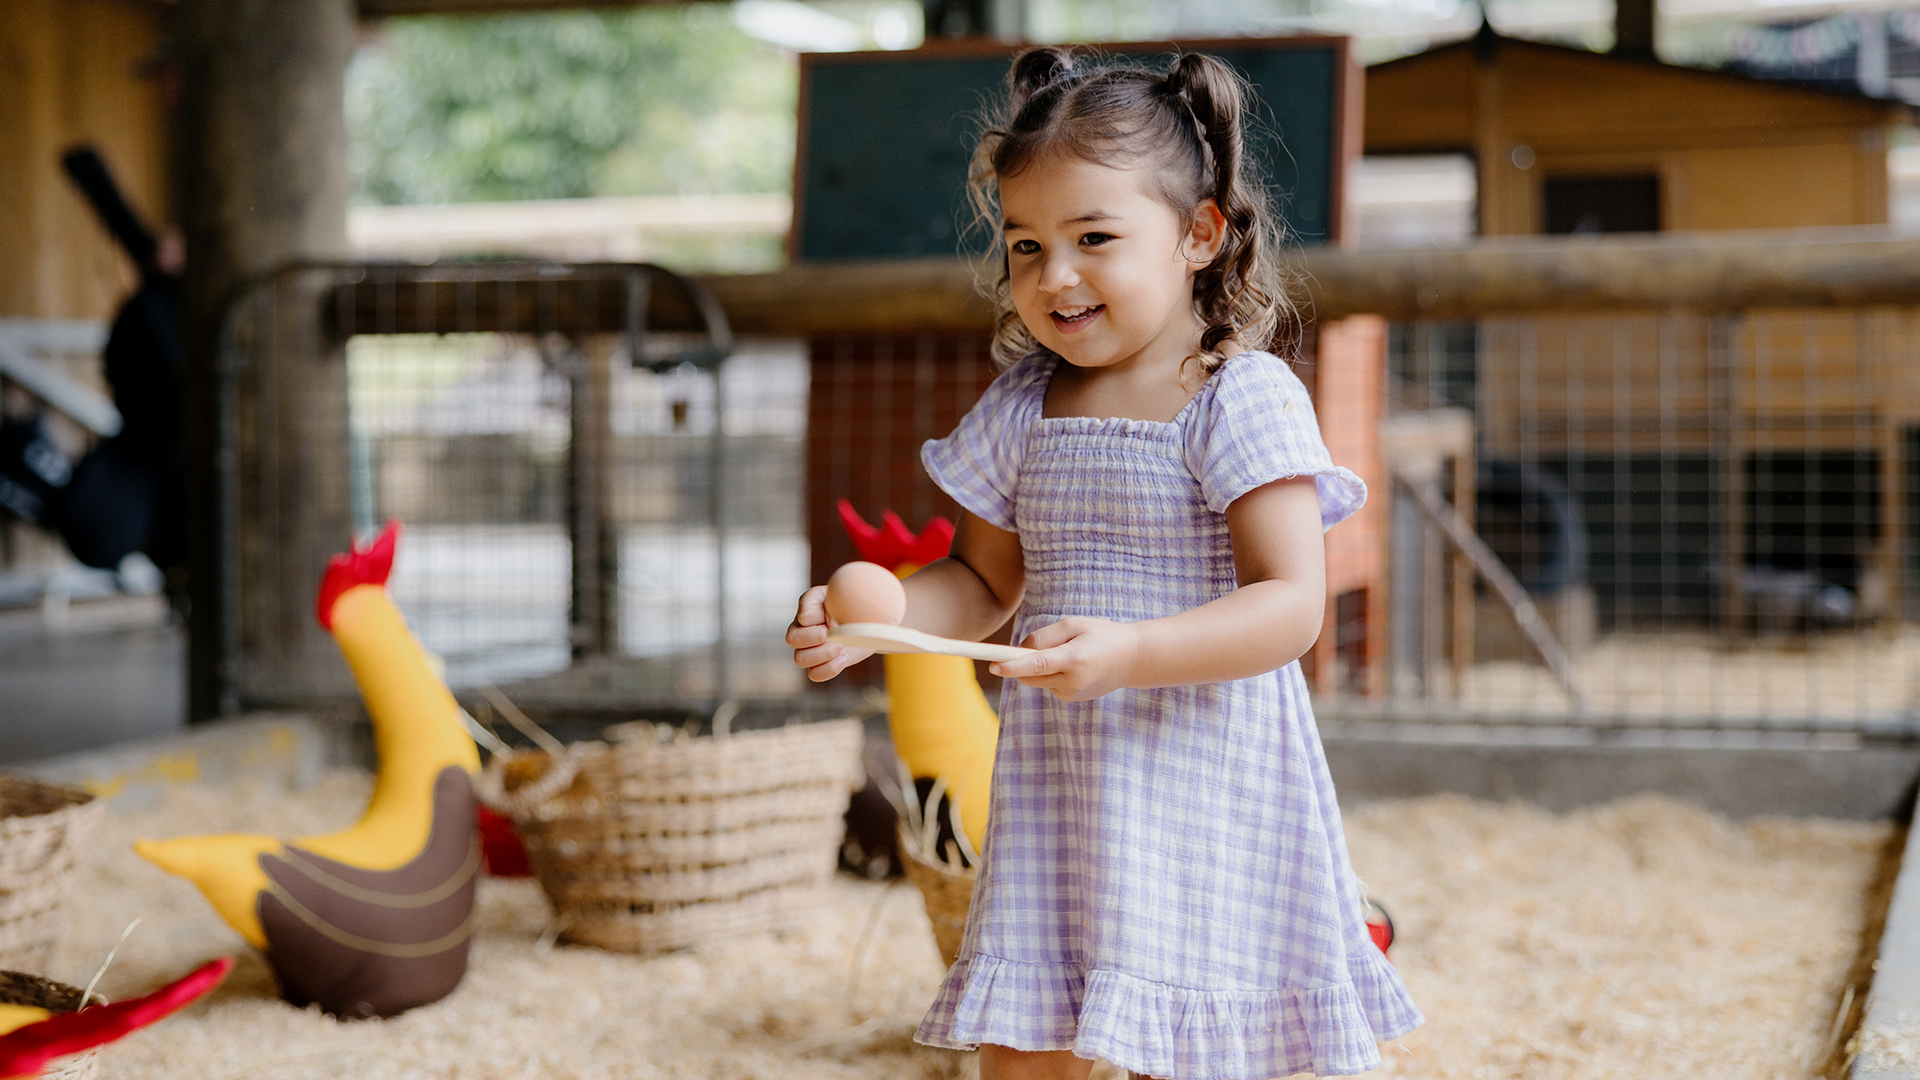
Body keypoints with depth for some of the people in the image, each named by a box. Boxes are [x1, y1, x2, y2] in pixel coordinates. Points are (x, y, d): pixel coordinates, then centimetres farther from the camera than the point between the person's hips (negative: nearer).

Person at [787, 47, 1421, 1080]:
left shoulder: (1244, 398, -11)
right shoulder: (1018, 411, 7)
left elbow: (1292, 605, -18)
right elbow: (984, 581, 17)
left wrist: (1131, 653, -31)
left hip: (1200, 784, -5)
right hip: (1058, 788, 5)